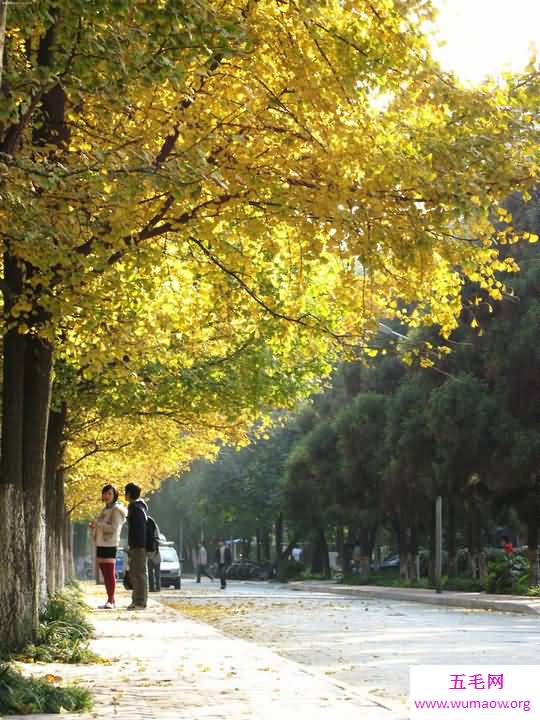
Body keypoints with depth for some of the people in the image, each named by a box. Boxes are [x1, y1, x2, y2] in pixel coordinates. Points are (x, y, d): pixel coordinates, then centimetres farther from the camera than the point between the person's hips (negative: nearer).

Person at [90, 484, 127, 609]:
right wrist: (94, 526, 8)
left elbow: (114, 528, -17)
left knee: (110, 573, -10)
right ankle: (111, 600, 10)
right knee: (105, 574, 7)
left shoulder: (116, 509, -6)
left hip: (109, 545, -9)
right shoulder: (105, 510, 20)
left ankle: (111, 601, -11)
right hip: (100, 544, 9)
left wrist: (98, 524, -17)